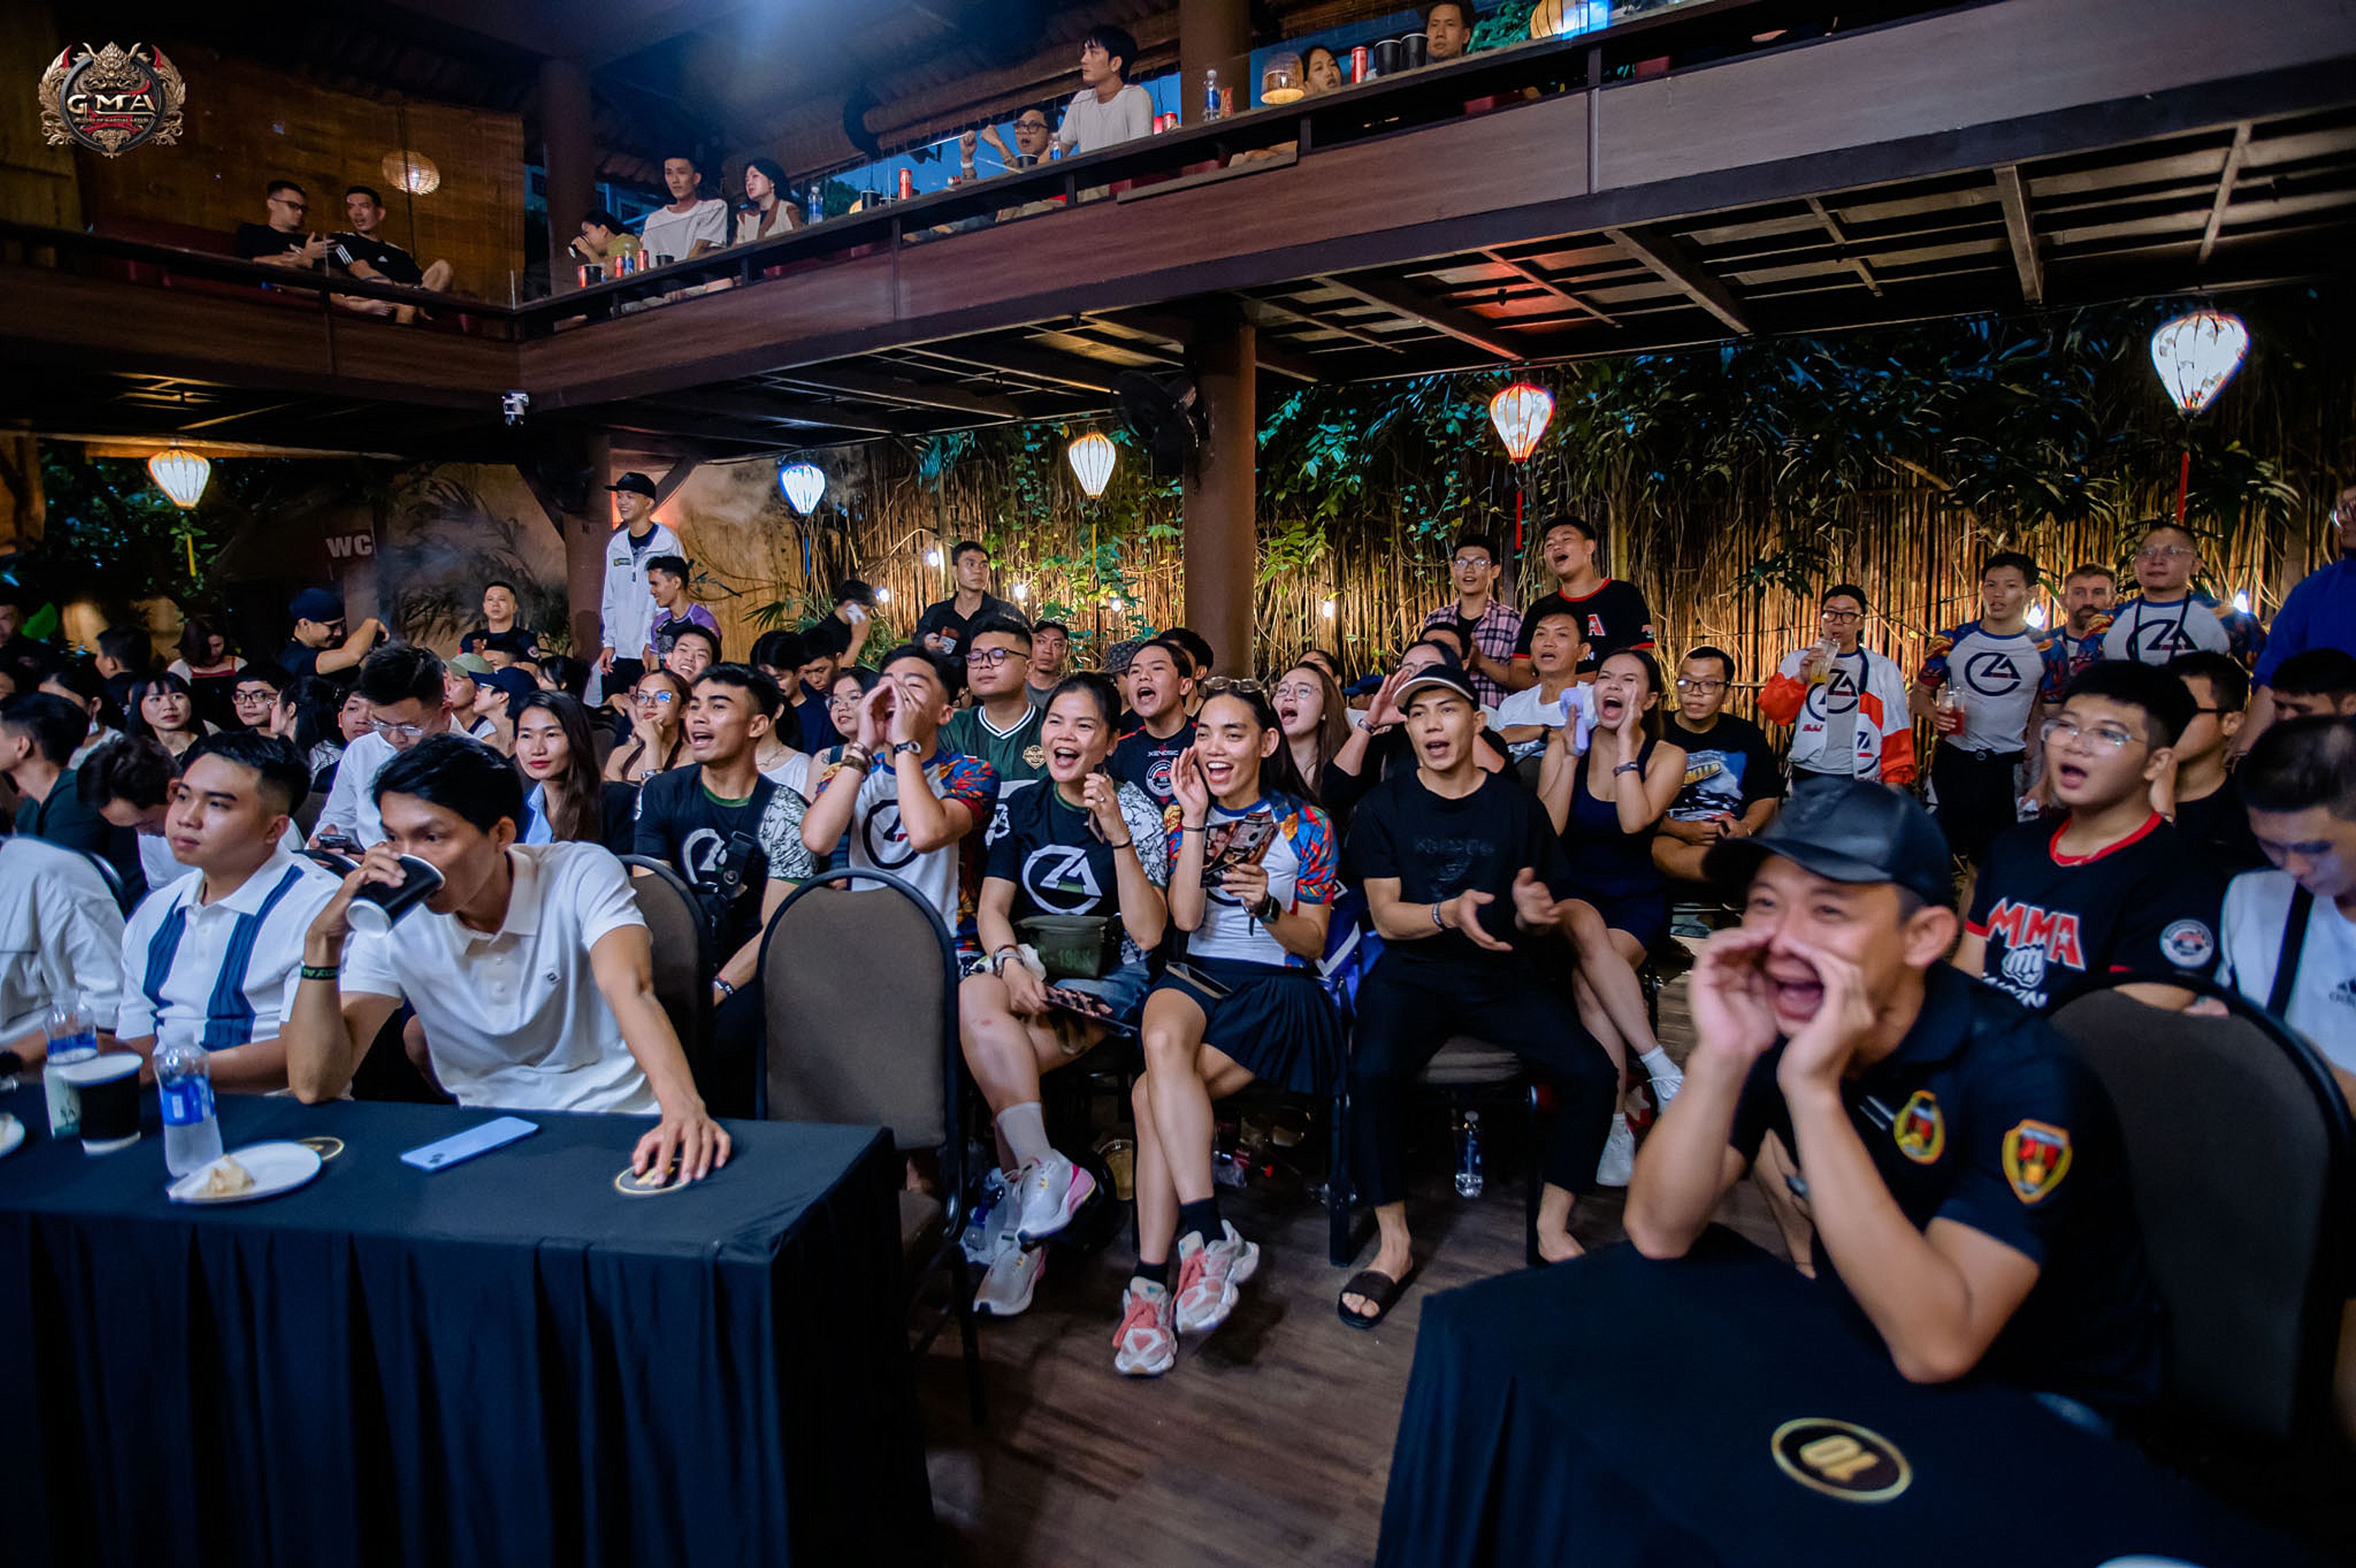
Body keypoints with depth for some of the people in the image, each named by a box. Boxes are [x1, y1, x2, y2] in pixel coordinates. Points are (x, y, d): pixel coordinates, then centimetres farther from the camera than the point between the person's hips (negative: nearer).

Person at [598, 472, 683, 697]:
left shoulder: (668, 543, -5)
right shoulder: (616, 545, 13)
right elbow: (610, 599, 18)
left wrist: (654, 645, -13)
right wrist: (608, 643, 9)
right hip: (621, 653, 6)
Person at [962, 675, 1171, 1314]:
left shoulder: (1136, 812, -3)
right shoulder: (1021, 807, 9)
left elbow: (1148, 933, -12)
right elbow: (992, 907, 3)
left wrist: (1118, 835, -21)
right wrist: (1011, 964, -18)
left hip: (1108, 979, -4)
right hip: (1028, 966, 4)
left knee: (992, 1061, -28)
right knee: (974, 998, -31)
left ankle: (1028, 1188, -8)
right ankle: (1045, 1172, -23)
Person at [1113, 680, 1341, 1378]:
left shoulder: (1306, 826, 6)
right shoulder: (1182, 816, 11)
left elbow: (1312, 943, 5)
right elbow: (1185, 919, -3)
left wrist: (1268, 906, -17)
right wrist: (1194, 819, -7)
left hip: (1277, 986, -2)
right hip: (1196, 977, 2)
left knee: (1153, 1095, -26)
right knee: (1163, 1043, -35)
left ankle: (1152, 1278, -19)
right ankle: (1211, 1236, -32)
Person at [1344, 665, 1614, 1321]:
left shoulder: (1516, 806, 5)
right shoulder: (1384, 807, 1)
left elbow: (1542, 917, 8)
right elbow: (1387, 918, -5)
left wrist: (1532, 914, -16)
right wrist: (1449, 912, -24)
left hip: (1503, 974, 2)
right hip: (1413, 971, -2)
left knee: (1592, 1074, -21)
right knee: (1373, 1071, -30)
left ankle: (1551, 1229, 3)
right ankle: (1395, 1246, -10)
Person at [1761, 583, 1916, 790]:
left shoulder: (1883, 670, 10)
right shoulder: (1797, 661, 10)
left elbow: (1896, 731, 10)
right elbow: (1773, 710, 0)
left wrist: (1893, 781, 2)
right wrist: (1801, 679, -15)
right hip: (1808, 779, 0)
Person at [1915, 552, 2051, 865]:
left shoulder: (2044, 650, 1)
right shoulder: (1951, 642, 2)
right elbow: (1919, 694, 9)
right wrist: (1935, 714, -13)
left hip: (2008, 769, -1)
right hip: (1952, 761, 1)